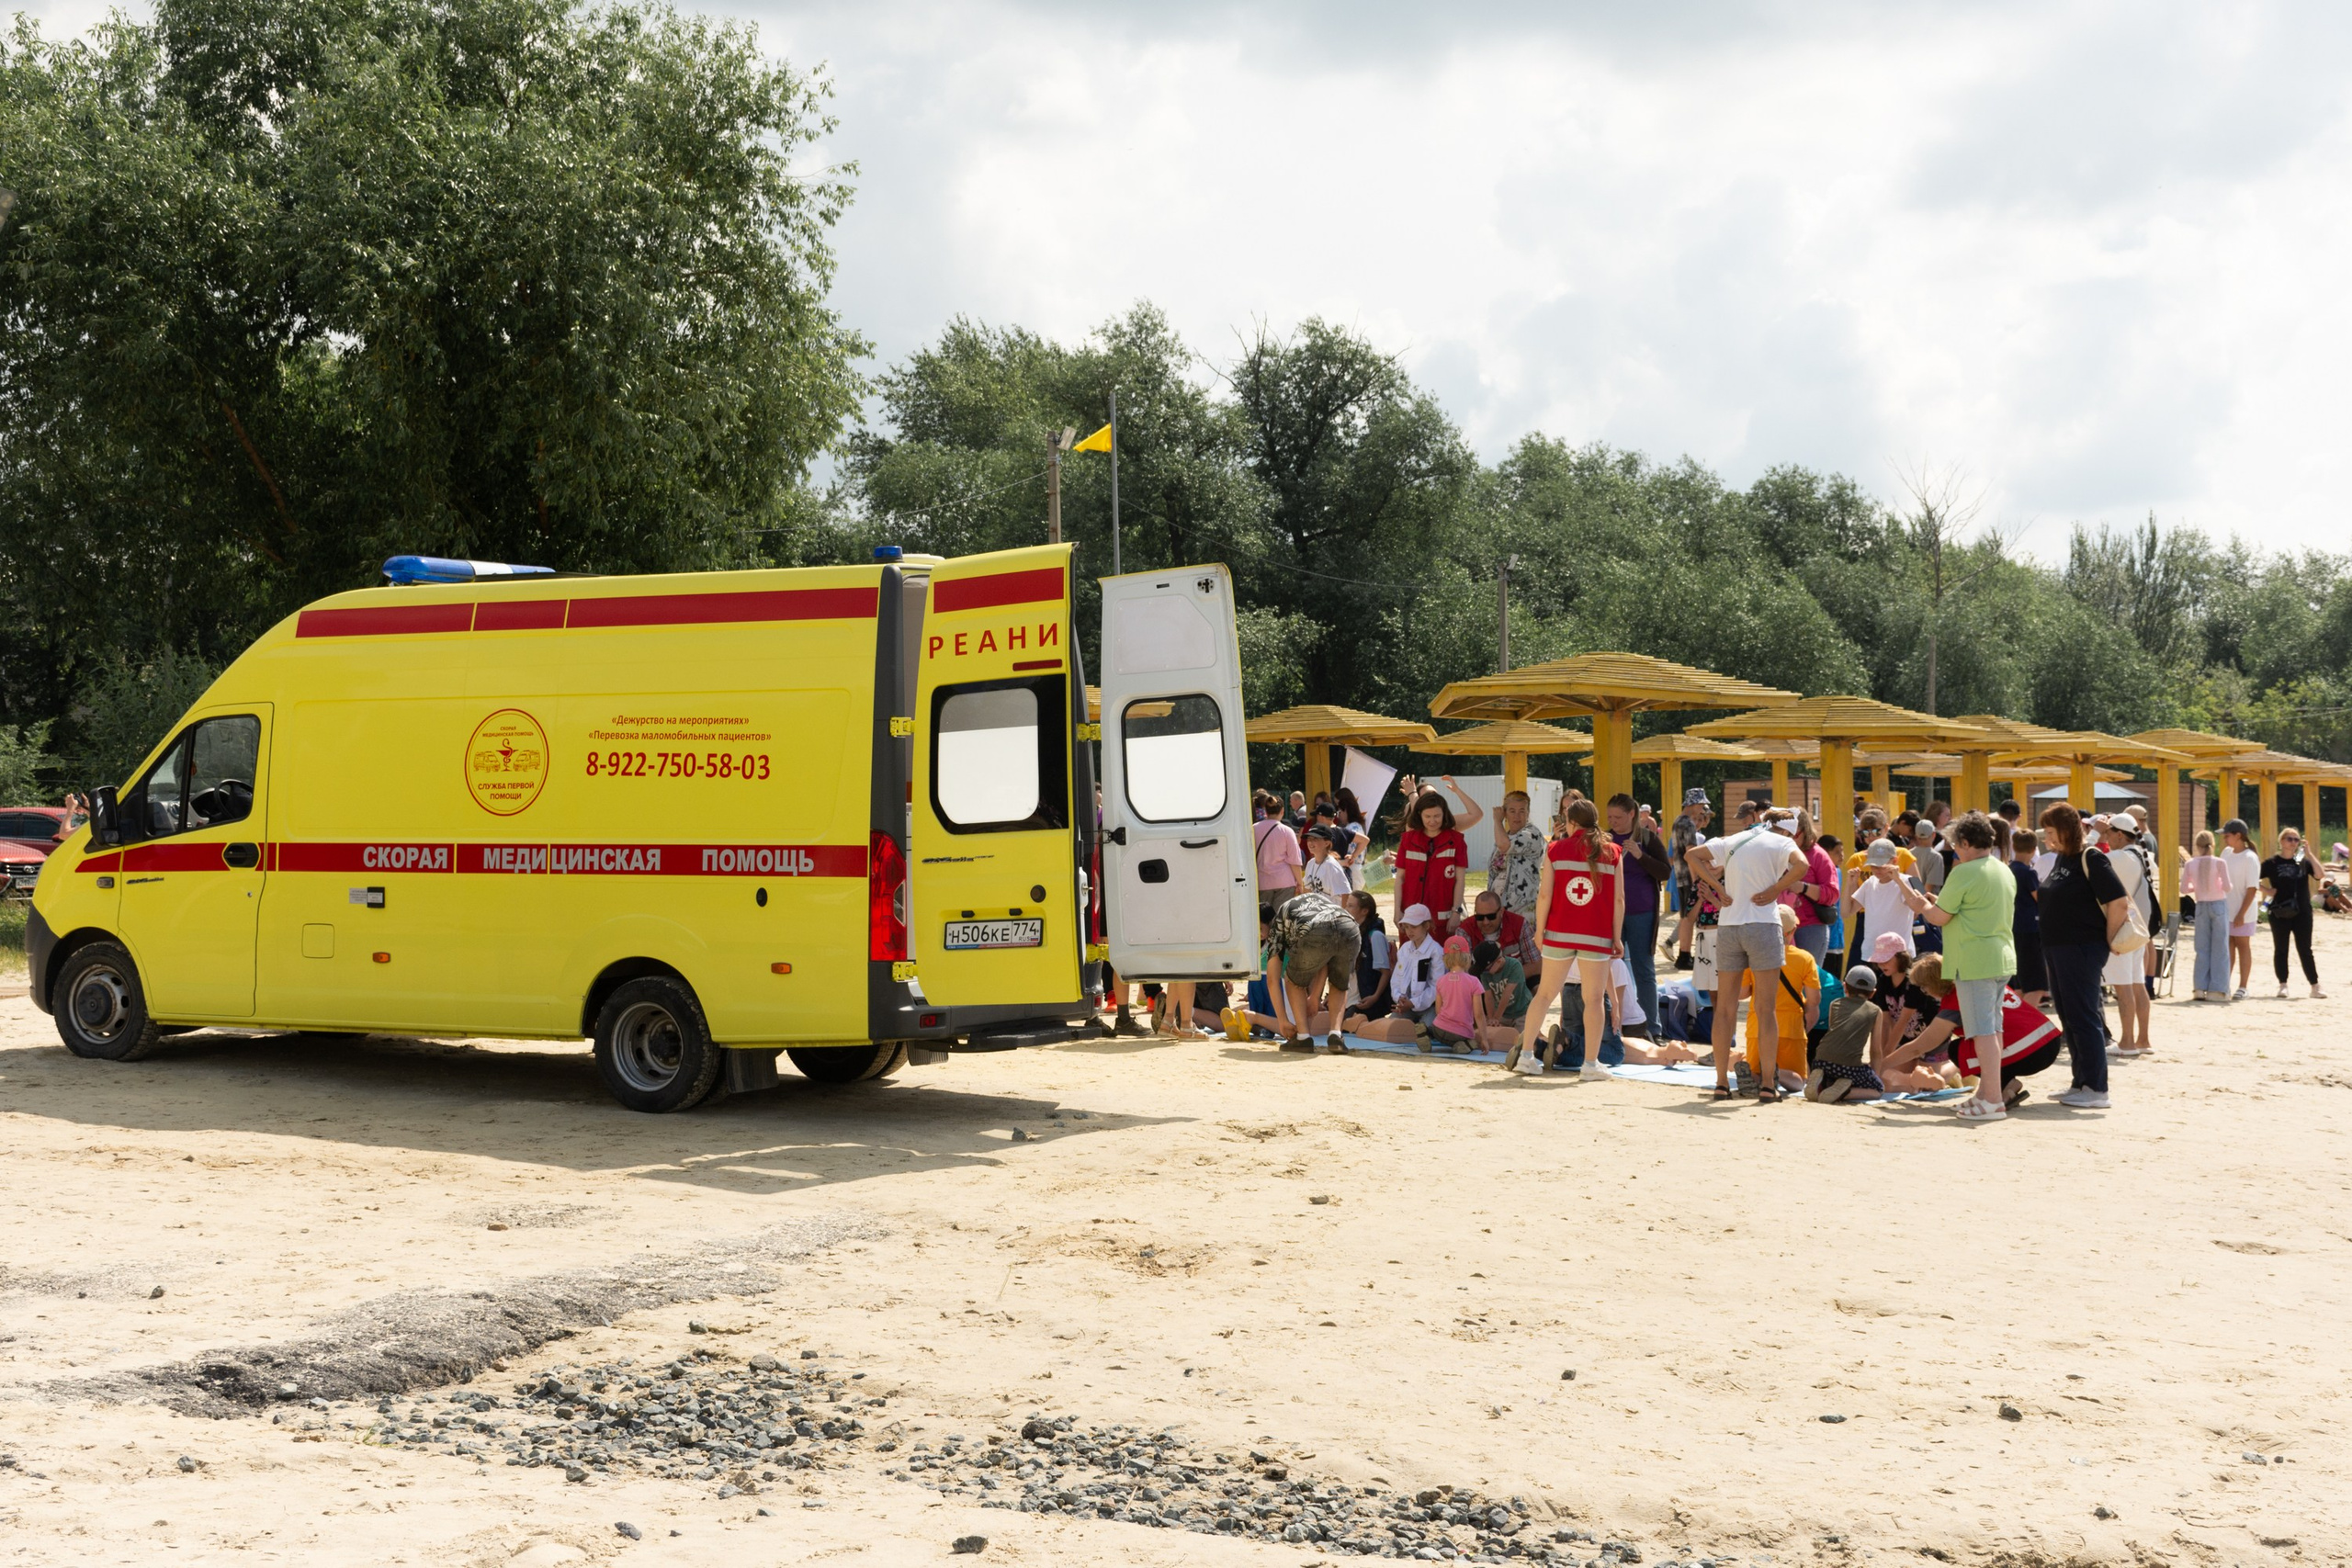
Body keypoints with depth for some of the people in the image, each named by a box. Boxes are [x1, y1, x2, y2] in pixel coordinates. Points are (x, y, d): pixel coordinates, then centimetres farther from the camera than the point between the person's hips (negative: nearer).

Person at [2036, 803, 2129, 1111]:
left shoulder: (2090, 857, -14)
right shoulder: (2061, 857, 12)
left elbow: (2118, 903, -19)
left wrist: (2107, 941, -11)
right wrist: (2048, 952, 15)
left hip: (2082, 949, -9)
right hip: (2056, 948, 9)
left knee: (2083, 1017, -6)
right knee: (2068, 1017, 13)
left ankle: (2096, 1090, -2)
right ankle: (2081, 1083, 21)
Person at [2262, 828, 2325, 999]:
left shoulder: (2303, 861, 7)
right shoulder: (2272, 863, 1)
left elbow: (2319, 875, -11)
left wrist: (2309, 853, -15)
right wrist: (2267, 890, -9)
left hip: (2302, 913, 1)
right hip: (2280, 914, -1)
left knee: (2305, 950, 2)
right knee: (2280, 950, 4)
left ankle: (2315, 986, 5)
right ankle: (2283, 985, 12)